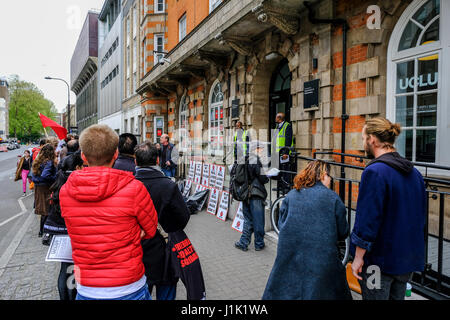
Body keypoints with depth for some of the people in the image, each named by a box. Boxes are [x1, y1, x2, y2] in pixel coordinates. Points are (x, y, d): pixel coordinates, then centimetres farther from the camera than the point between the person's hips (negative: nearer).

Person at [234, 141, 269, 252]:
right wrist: (267, 178, 5)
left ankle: (243, 243, 19)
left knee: (248, 220, 16)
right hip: (255, 194, -7)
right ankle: (259, 244, 19)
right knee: (258, 220, 7)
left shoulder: (245, 160, 7)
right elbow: (261, 177, -16)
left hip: (245, 194, 7)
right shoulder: (255, 160, -14)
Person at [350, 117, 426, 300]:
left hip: (380, 259, -8)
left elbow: (368, 220, -22)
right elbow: (421, 216, 14)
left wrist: (358, 257, -14)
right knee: (397, 296, 21)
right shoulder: (414, 173, 6)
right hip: (409, 259, 8)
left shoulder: (374, 172, -21)